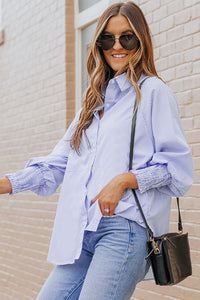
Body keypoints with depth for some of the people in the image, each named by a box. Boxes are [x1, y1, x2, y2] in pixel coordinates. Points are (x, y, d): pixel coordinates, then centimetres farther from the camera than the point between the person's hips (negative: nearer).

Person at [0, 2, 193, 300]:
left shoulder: (153, 91, 3)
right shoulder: (95, 100, 24)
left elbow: (177, 166, -3)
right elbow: (59, 162, 21)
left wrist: (125, 180, -15)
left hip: (126, 227, -6)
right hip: (83, 233, 7)